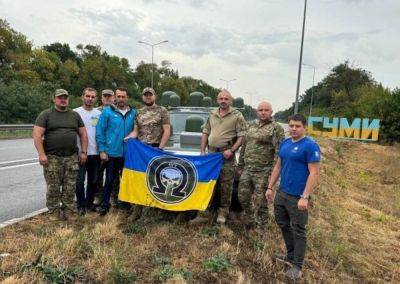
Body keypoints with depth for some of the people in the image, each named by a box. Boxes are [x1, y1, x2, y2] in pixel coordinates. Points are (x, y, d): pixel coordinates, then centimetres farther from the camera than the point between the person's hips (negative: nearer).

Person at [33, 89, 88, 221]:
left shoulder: (75, 115, 12)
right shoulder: (46, 114, 2)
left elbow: (83, 134, 14)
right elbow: (37, 135, -5)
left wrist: (83, 152, 6)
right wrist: (41, 154, -13)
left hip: (72, 157, 3)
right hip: (52, 157, -3)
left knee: (70, 187, 4)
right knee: (53, 187, 1)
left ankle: (65, 210, 16)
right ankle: (53, 212, 14)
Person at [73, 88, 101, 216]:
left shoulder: (99, 114, 7)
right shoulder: (75, 112, -2)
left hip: (95, 153, 3)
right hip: (80, 153, -3)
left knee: (93, 181, 12)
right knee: (80, 181, 2)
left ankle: (90, 203, 27)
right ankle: (81, 205, 17)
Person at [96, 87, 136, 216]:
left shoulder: (133, 112, 5)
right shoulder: (107, 111, -3)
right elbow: (100, 131, -4)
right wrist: (102, 150, -9)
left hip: (128, 154, 3)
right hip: (112, 153, -2)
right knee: (110, 180, 6)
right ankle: (104, 204, 19)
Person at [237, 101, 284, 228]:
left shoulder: (276, 128, -7)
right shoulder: (251, 125, 13)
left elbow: (279, 152, -12)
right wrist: (240, 165, 17)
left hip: (263, 172, -6)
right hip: (247, 169, 6)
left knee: (260, 201, 4)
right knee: (243, 196, 14)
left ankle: (259, 226, 24)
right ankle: (250, 220, 36)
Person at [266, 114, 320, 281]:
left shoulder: (310, 146, -14)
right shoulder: (285, 143, 9)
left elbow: (314, 173, -18)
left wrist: (305, 197, -23)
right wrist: (270, 187, 12)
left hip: (298, 197, -7)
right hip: (281, 193, 8)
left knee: (298, 230, 5)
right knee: (283, 224, 18)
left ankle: (297, 266, 18)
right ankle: (290, 256, 37)